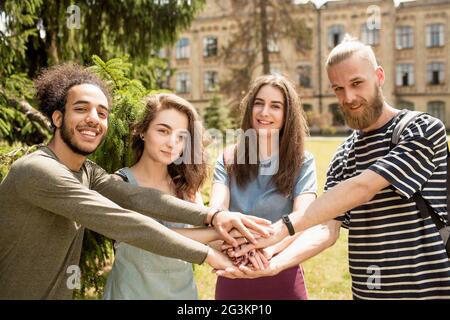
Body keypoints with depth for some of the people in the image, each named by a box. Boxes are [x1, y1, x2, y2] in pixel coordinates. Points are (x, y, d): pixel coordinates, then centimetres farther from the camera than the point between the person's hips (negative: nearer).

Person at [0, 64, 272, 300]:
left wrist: (211, 216, -27)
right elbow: (120, 222, -29)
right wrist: (207, 254, -28)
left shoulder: (87, 172, 3)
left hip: (60, 293, 7)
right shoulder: (37, 170, -23)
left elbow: (137, 197, -13)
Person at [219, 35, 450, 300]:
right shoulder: (342, 158, 7)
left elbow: (362, 188, -23)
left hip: (427, 288, -5)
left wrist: (283, 227, -29)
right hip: (366, 290, 5)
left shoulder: (424, 129, -11)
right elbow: (327, 229, -4)